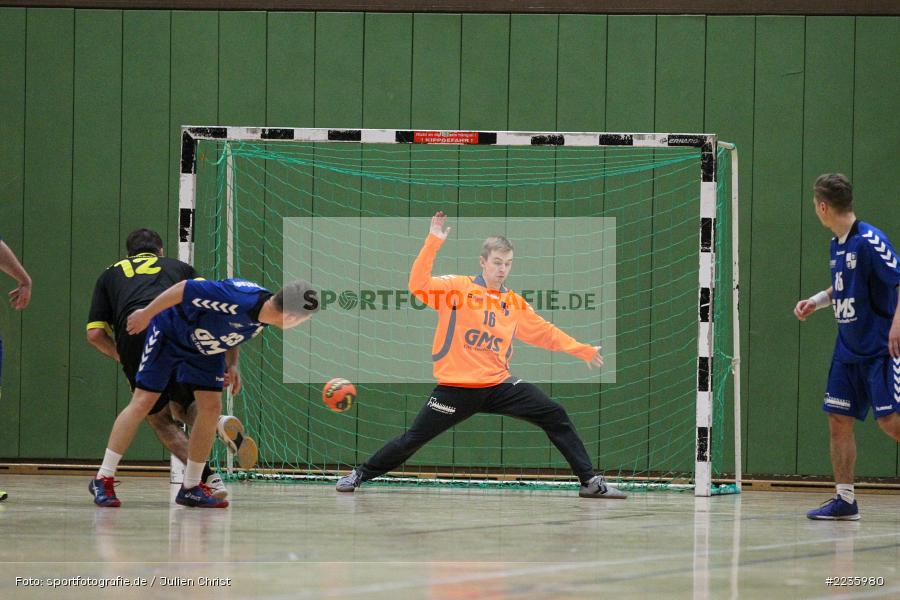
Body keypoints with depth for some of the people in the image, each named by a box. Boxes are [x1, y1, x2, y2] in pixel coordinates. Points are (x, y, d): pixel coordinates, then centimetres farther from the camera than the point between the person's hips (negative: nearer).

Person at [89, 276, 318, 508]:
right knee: (143, 402, -7)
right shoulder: (236, 301, -42)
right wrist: (146, 314, -22)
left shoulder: (265, 315, -16)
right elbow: (184, 289, -33)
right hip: (170, 333, -7)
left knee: (211, 407, -4)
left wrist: (231, 366, 12)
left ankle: (190, 488, 6)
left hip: (206, 347, 7)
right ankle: (102, 480, 0)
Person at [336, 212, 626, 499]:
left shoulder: (514, 304, 11)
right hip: (456, 387, -3)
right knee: (413, 440, -2)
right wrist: (434, 241, -21)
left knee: (555, 416, -8)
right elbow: (418, 285, -16)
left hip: (498, 385, 4)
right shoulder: (458, 287, -3)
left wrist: (583, 350, 16)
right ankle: (360, 474, 21)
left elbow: (546, 333, 20)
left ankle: (590, 481, -2)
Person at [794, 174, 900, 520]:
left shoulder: (870, 241, -16)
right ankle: (845, 500, 9)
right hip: (848, 349, 9)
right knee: (838, 420, 4)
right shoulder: (836, 245, 11)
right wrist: (816, 301, 13)